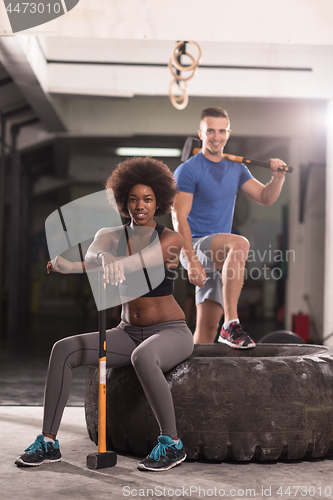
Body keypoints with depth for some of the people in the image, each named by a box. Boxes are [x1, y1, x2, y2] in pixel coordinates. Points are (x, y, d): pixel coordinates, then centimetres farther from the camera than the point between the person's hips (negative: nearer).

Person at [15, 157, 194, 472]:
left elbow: (140, 261, -30)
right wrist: (104, 259, -49)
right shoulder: (110, 236, 3)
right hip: (129, 335, 5)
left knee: (143, 358, -41)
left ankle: (171, 443, -25)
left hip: (171, 333, -5)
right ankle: (48, 441, -14)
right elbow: (94, 254, -21)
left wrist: (67, 263, -43)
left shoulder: (171, 240, -10)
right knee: (63, 349, -19)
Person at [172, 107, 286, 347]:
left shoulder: (236, 170, 13)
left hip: (220, 255, 7)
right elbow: (179, 219, -13)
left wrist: (278, 177, -5)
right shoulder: (188, 170, -7)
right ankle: (231, 325, -37)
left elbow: (266, 197, 17)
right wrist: (191, 261, -22)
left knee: (208, 328, 4)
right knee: (240, 244, -35)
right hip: (196, 246, -7)